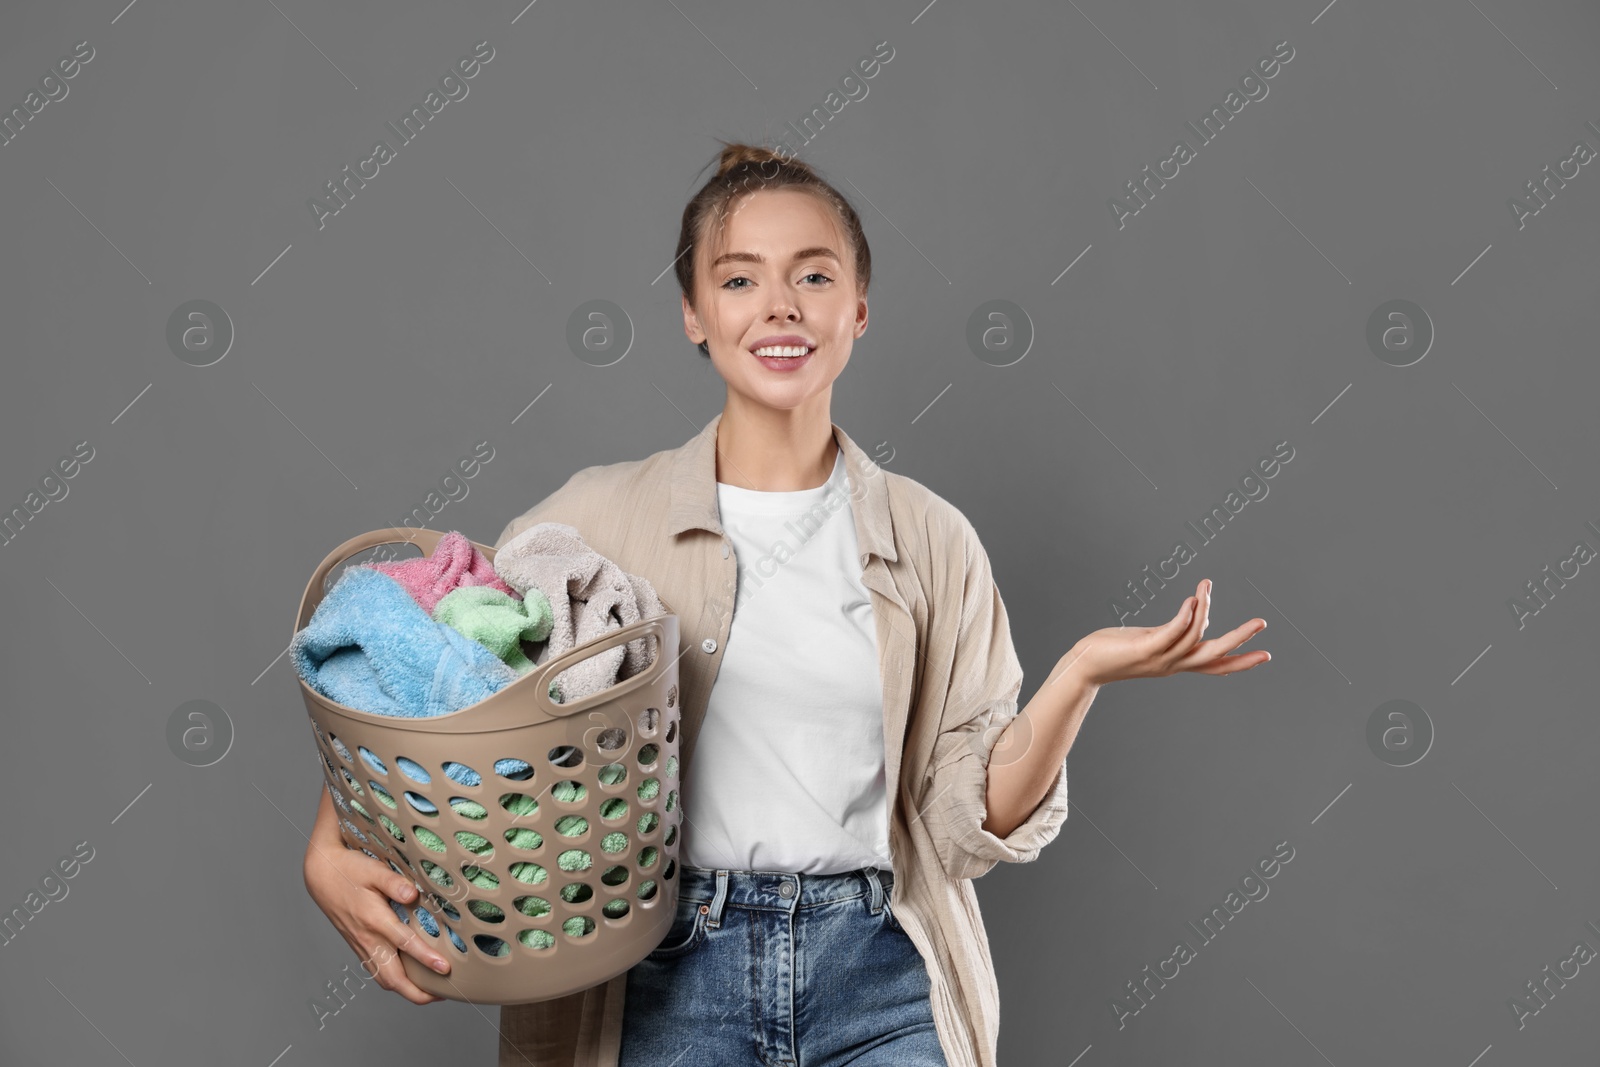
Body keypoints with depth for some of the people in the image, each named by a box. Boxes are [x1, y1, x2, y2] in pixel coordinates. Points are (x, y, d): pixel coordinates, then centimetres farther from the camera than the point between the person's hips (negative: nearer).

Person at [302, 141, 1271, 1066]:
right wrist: (330, 850, -14)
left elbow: (970, 820, 4)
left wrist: (1080, 675, -10)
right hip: (669, 973, -1)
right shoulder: (601, 517, 0)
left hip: (876, 976, 2)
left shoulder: (931, 539, 4)